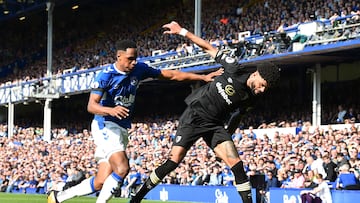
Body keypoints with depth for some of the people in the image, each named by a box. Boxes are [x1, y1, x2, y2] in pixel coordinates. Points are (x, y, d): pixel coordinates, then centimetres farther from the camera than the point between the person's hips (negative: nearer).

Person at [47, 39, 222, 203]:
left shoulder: (139, 69, 1)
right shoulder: (106, 74, -16)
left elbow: (169, 75, 7)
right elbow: (91, 105, -22)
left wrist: (203, 77, 4)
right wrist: (111, 110, -43)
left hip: (122, 129, 6)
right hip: (105, 126, -6)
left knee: (101, 183, 4)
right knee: (122, 168, -27)